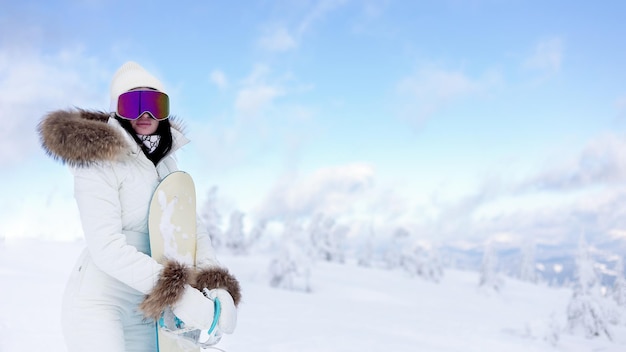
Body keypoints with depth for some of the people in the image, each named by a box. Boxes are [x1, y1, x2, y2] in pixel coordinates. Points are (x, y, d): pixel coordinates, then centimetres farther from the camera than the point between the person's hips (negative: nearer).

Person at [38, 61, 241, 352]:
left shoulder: (165, 161, 7)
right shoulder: (98, 159, -14)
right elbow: (106, 247, -23)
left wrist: (217, 285, -15)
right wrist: (178, 294, -30)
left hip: (143, 312, 7)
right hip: (97, 303, -7)